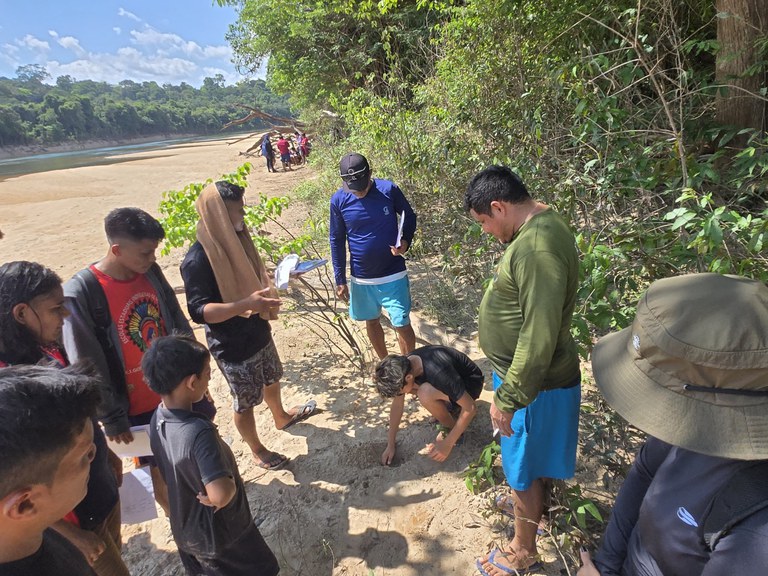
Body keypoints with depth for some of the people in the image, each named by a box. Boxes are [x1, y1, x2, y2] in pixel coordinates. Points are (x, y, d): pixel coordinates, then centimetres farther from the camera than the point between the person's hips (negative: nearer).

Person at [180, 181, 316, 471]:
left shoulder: (236, 240, -1)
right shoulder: (198, 259, -25)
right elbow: (199, 310, -28)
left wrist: (266, 300, 0)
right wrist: (245, 305, -37)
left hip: (259, 334, 8)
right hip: (233, 348, -8)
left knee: (271, 379, 29)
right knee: (245, 402, 12)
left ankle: (281, 417, 58)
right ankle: (258, 450, 36)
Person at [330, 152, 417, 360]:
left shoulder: (388, 189, -14)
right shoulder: (338, 200, -9)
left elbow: (409, 216, 2)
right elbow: (337, 241, 1)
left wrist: (406, 241, -18)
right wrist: (340, 279, 1)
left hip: (393, 274, -2)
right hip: (361, 277, 3)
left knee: (402, 324, 1)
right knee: (371, 321, 18)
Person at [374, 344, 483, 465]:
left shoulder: (439, 373, -38)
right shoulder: (403, 365, -16)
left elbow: (471, 408, -30)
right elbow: (397, 404, -4)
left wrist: (447, 444, -25)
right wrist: (391, 444, -1)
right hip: (452, 380, 7)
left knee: (425, 394, -32)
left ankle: (451, 428, -5)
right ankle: (449, 406, 7)